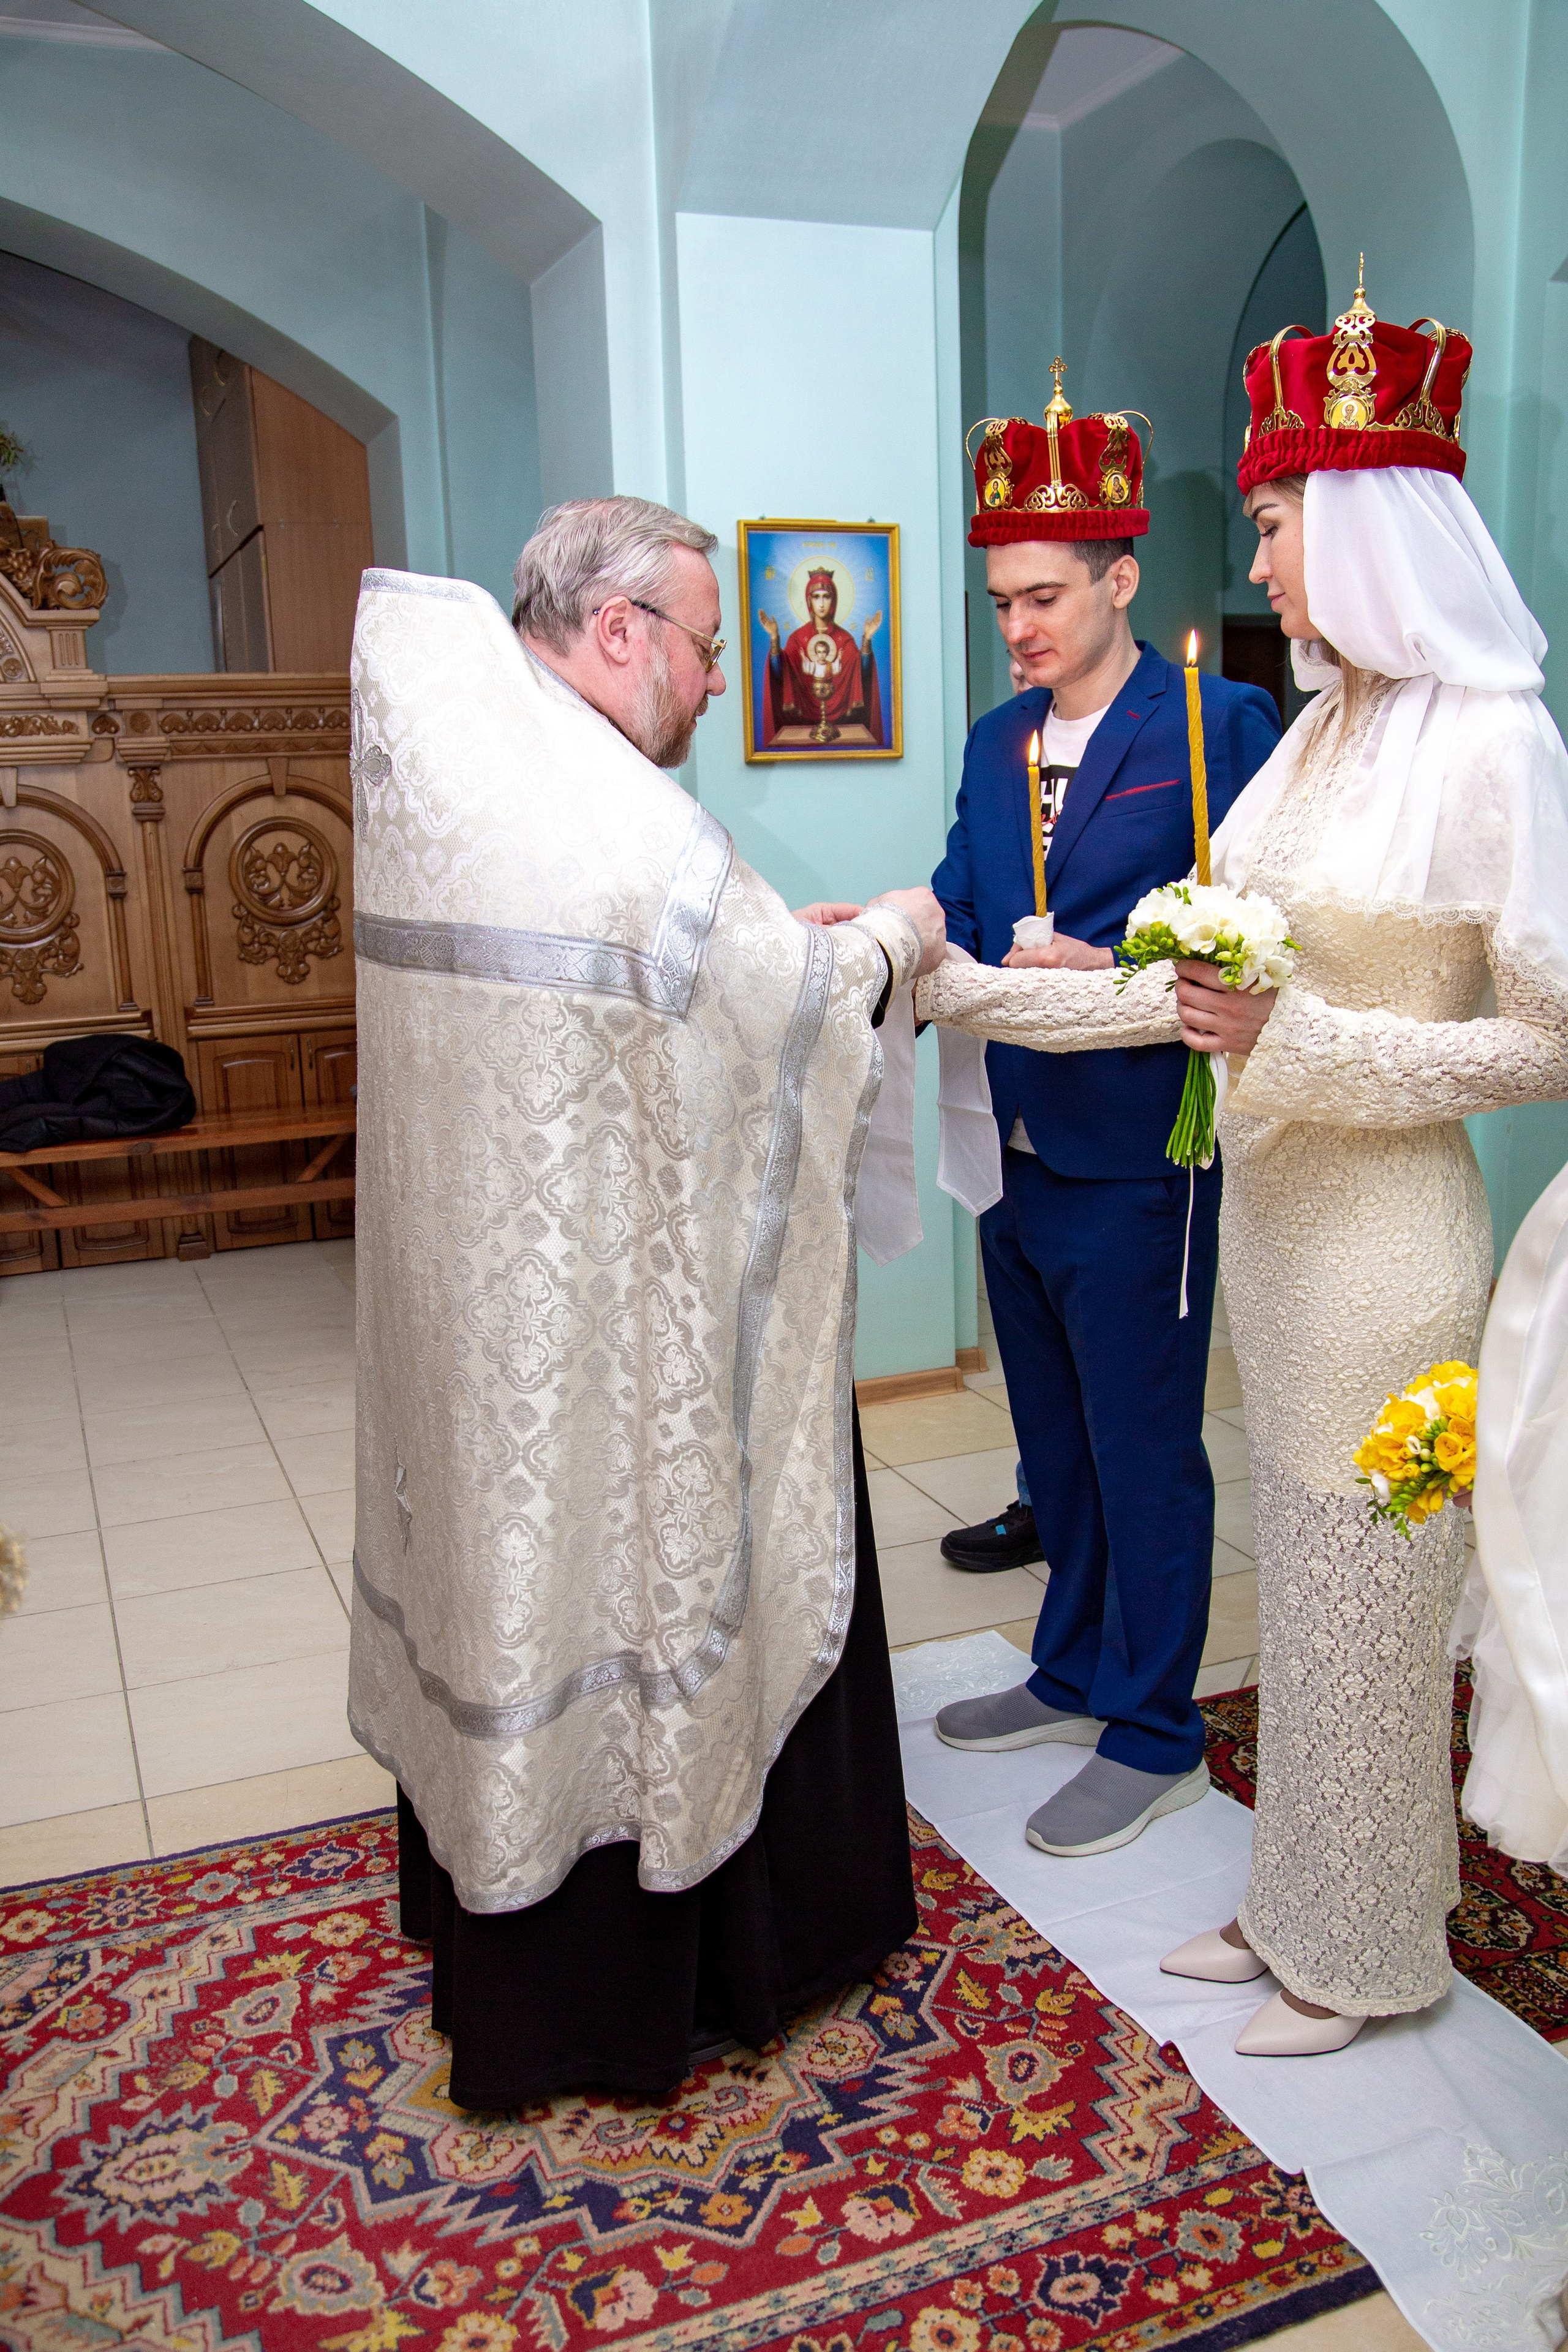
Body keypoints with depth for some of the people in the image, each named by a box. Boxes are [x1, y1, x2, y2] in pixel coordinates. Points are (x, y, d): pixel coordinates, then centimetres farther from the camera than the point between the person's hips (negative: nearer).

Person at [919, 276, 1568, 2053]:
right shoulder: (1318, 733, 8)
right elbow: (1193, 986, 9)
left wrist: (1302, 1044, -21)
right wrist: (949, 986, 7)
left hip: (1385, 1241, -7)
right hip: (1269, 1218, 8)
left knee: (1364, 1604, 9)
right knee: (1298, 1582, 19)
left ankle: (1359, 1957, 32)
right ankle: (1291, 1905, 39)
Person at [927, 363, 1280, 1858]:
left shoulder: (1220, 723, -10)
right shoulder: (993, 742, 12)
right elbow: (955, 917, 9)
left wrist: (1110, 973, -29)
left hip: (1133, 1165, -7)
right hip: (1015, 1156, 8)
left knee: (1143, 1453, 5)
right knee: (1055, 1444, 20)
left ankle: (1155, 1736, 23)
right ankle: (1074, 1677, 39)